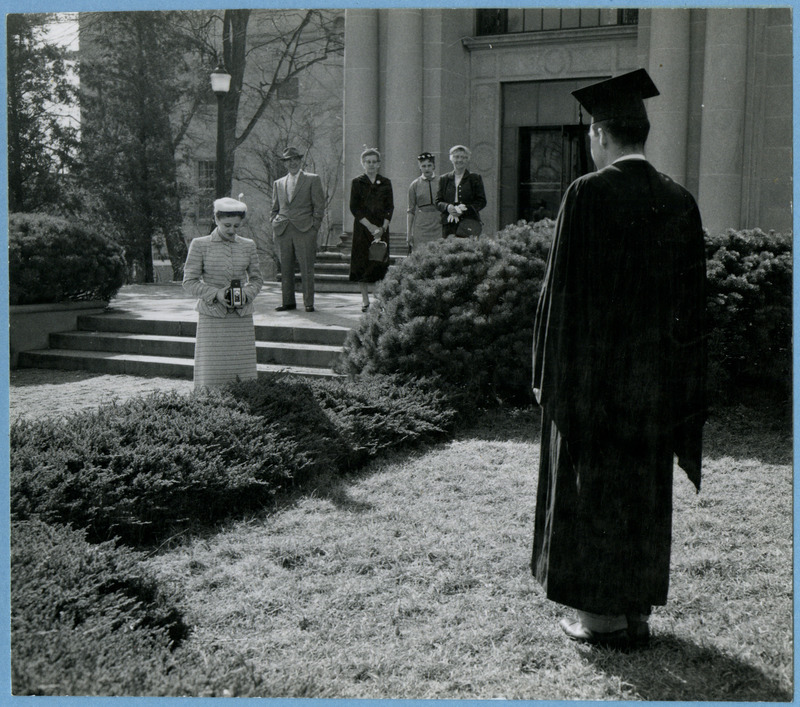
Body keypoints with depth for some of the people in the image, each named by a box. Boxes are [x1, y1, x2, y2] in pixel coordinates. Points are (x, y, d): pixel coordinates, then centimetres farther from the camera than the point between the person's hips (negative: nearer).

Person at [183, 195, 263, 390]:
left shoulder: (248, 246, 9)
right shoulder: (200, 245, 1)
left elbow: (256, 279, 16)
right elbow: (189, 281, 1)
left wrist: (247, 293, -6)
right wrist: (215, 294, -14)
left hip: (242, 318, 3)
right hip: (212, 317, -2)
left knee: (243, 373, 1)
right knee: (210, 374, -5)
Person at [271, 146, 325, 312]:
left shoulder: (312, 179, 8)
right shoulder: (278, 183, 19)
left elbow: (319, 205, 4)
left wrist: (314, 228, -5)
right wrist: (275, 226, 7)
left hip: (305, 230, -3)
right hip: (282, 231, 4)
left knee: (307, 269, -4)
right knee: (285, 268, 4)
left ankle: (309, 303, 1)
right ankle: (288, 302, 10)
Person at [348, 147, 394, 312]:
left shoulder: (385, 183, 9)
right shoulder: (357, 183, 4)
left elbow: (390, 207, 5)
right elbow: (354, 207, -2)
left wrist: (383, 228, -9)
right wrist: (370, 227, -10)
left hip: (382, 228, 1)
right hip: (362, 228, -1)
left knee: (381, 262, -3)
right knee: (363, 263, -3)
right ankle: (365, 300, 4)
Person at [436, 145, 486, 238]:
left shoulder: (475, 178, 9)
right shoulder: (444, 179, 16)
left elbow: (482, 201, 4)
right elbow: (438, 202, 13)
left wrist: (463, 209, -10)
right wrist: (447, 207, -11)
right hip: (448, 225, 2)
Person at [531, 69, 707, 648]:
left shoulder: (588, 195, -13)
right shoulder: (680, 202, 3)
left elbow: (562, 290, -13)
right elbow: (693, 299, 7)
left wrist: (547, 371, -5)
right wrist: (681, 380, 14)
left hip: (591, 367, -5)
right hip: (654, 376, 5)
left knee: (591, 484, 7)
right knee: (645, 486, 14)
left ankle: (600, 614, 15)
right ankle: (638, 611, 25)